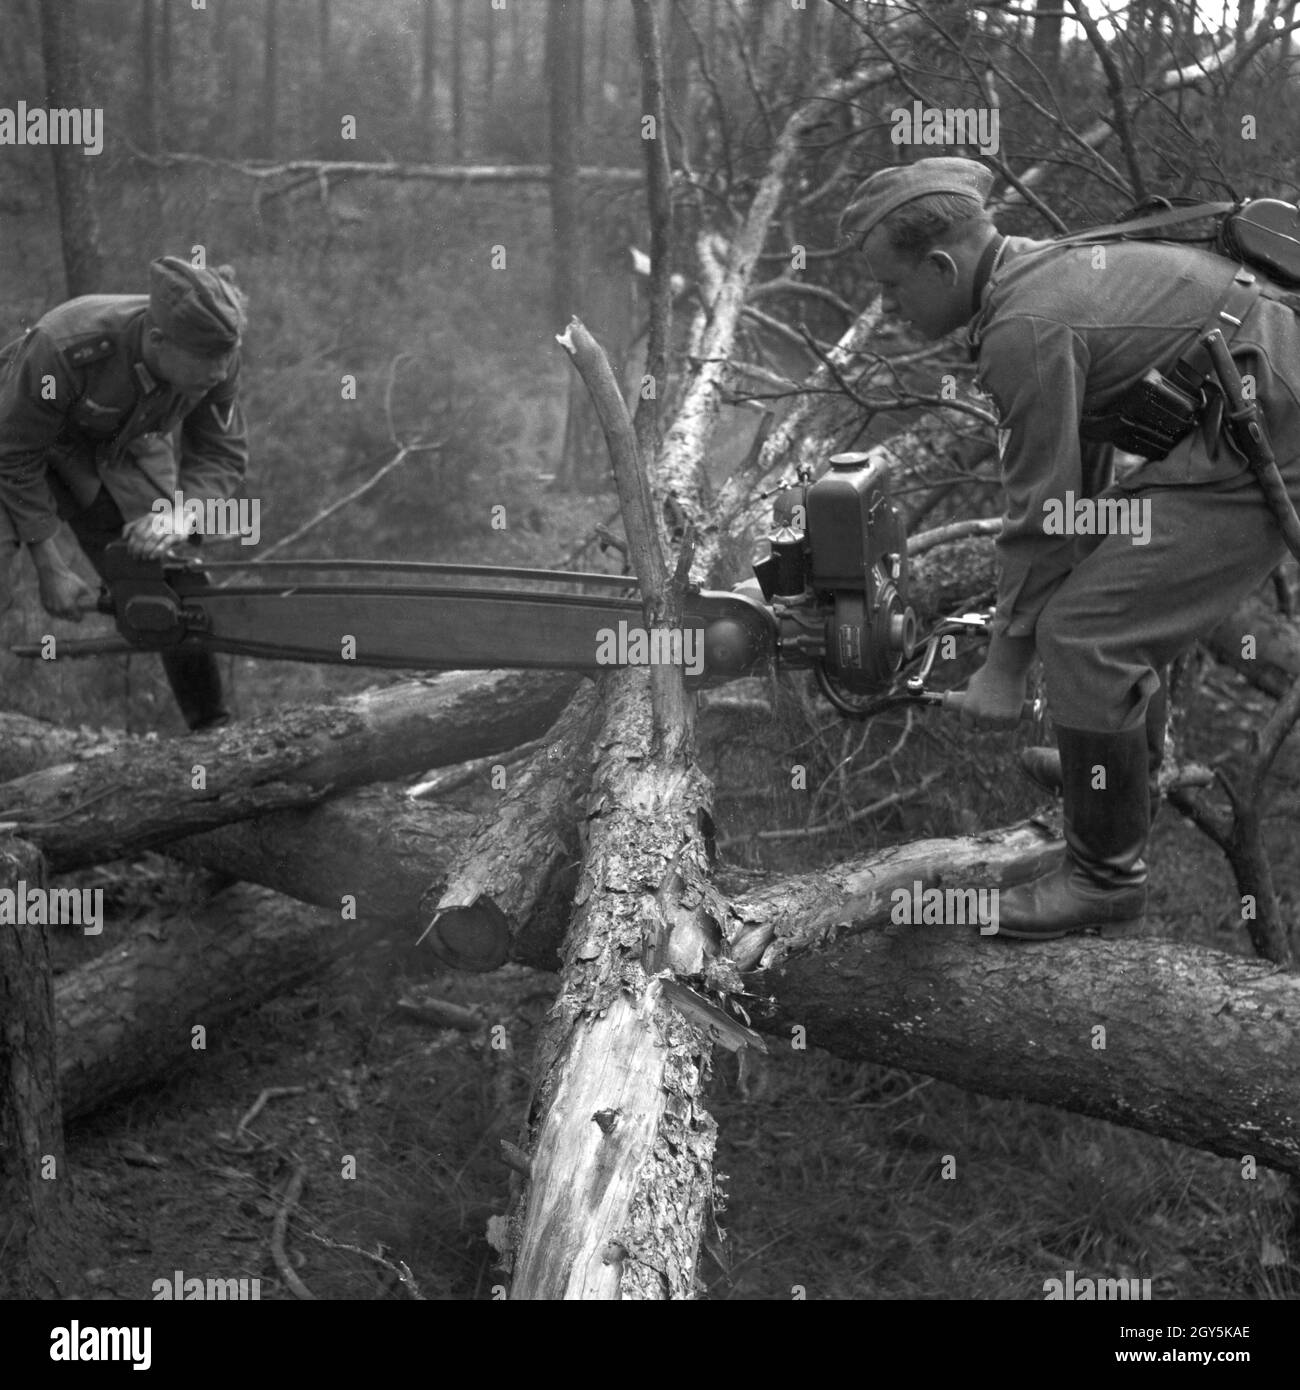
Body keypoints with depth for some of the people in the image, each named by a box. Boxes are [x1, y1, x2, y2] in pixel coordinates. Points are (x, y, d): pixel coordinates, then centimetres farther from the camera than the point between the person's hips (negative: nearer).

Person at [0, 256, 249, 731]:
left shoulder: (216, 359, -26)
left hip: (123, 448, 4)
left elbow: (222, 457, -12)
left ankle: (214, 729, 9)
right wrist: (50, 568, -26)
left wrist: (175, 516, -32)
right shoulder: (67, 348, -40)